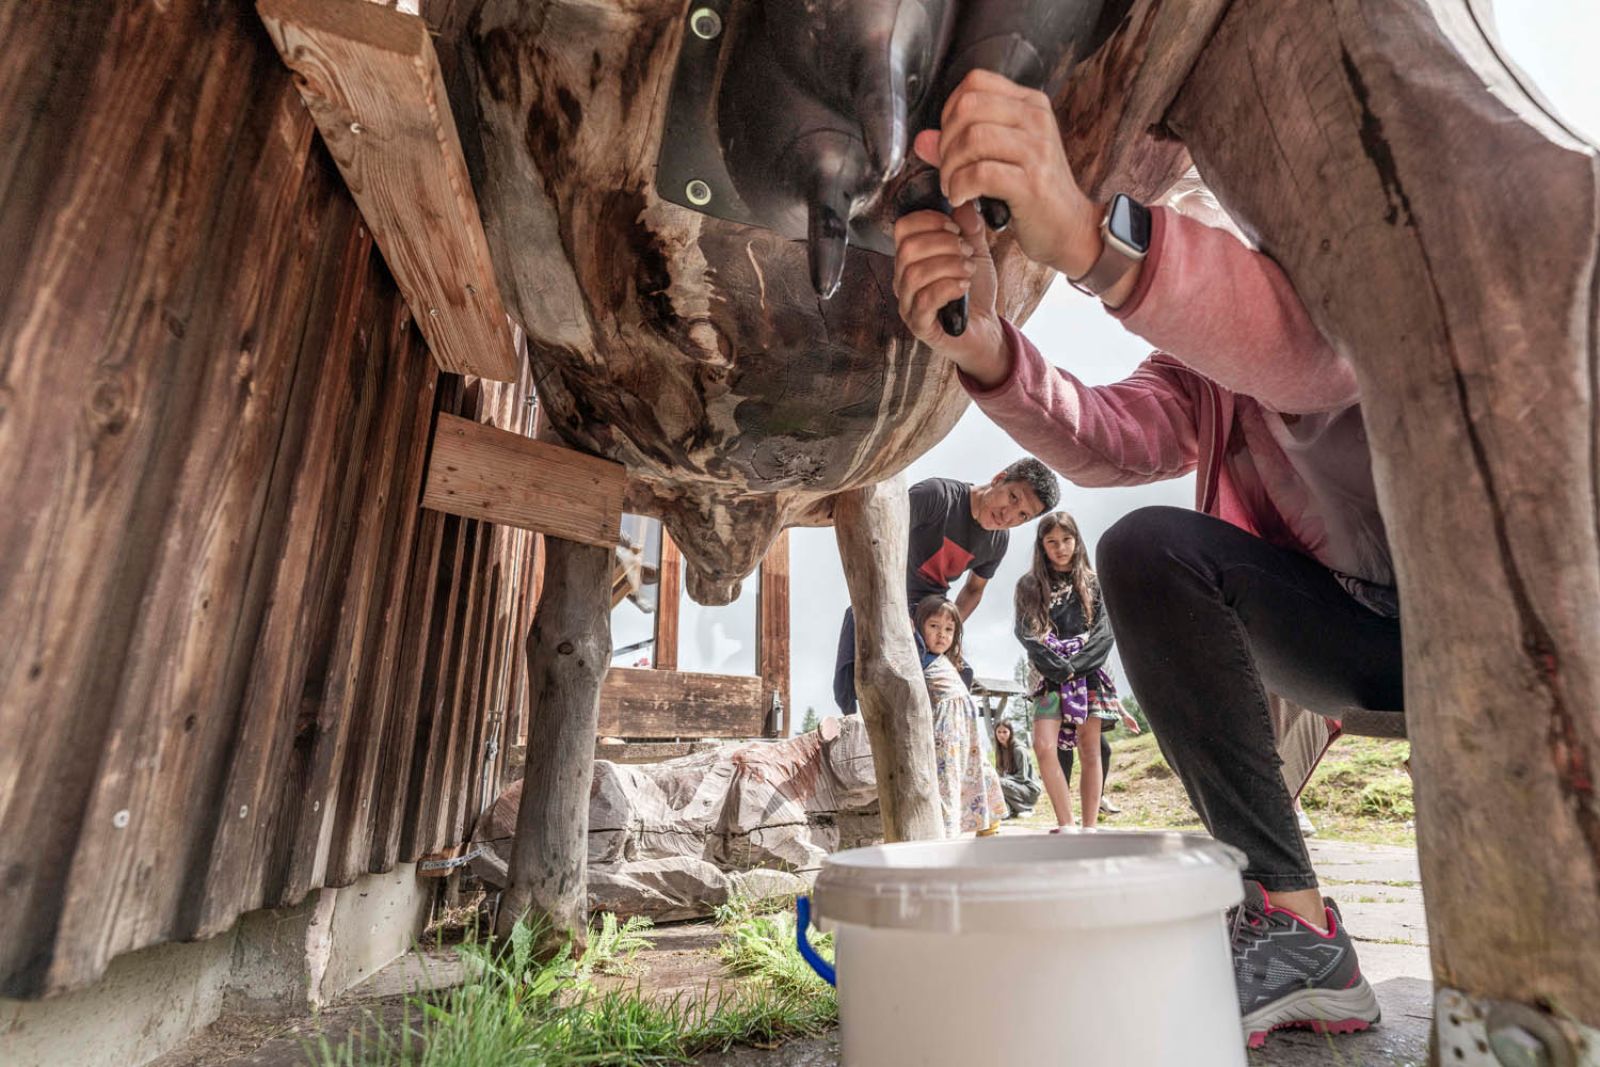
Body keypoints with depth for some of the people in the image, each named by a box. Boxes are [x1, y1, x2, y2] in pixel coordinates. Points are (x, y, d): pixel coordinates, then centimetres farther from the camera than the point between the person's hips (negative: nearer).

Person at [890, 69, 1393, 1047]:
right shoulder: (1198, 367, 5)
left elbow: (1317, 341, -39)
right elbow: (1113, 441, -18)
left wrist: (1095, 241, -56)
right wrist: (988, 349, -37)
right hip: (1360, 633, 4)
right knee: (1145, 550, -18)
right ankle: (1295, 925, -17)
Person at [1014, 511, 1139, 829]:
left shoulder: (1092, 582, 11)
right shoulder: (1029, 585, 9)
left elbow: (1105, 632, 0)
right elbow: (1026, 634, -2)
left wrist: (1074, 666, -13)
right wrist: (1060, 668, -14)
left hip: (1088, 672, 1)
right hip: (1051, 676, 0)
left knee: (1091, 749, -2)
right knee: (1044, 746, -16)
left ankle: (1089, 828, 3)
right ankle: (1066, 826, -10)